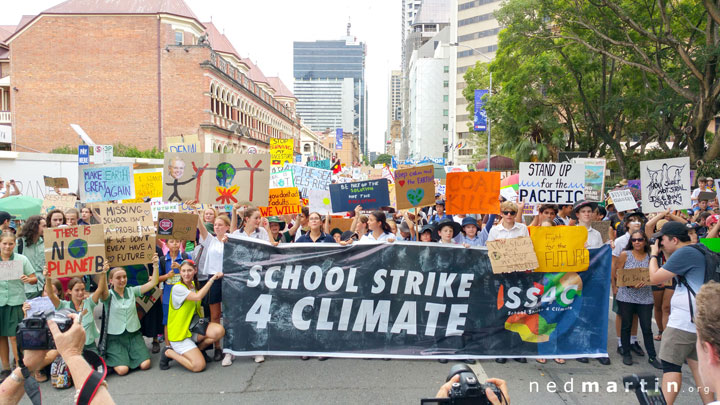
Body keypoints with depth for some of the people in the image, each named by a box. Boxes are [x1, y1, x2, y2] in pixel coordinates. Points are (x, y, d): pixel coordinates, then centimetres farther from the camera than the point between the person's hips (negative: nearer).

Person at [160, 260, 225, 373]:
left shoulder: (194, 285, 8)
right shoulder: (177, 288, -16)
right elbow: (198, 296, -30)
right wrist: (212, 279, -25)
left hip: (193, 329, 7)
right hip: (180, 334, -7)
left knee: (219, 330, -21)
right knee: (199, 365, -20)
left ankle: (199, 349, 6)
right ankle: (169, 353, 3)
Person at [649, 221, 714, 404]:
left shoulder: (684, 252, -16)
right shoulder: (700, 250, 13)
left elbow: (655, 278, -14)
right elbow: (673, 270, 25)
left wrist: (654, 254, 0)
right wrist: (665, 253, 15)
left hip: (684, 320, -9)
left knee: (670, 364, -3)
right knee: (696, 363, 15)